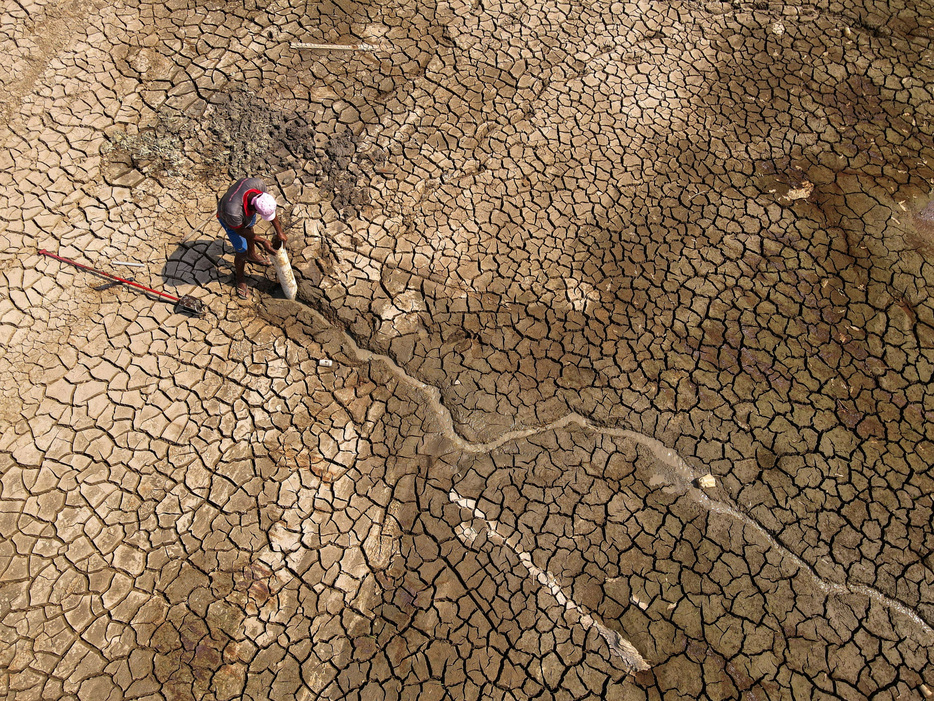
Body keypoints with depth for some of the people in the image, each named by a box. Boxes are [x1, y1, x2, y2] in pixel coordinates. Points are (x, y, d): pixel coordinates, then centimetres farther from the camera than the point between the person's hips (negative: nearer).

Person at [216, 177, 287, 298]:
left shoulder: (257, 183, -39)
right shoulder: (232, 211, -49)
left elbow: (270, 207, -21)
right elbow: (240, 230, -26)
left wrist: (279, 231, -20)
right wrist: (263, 242, -24)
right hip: (230, 221, -5)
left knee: (250, 229, 32)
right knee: (241, 252, 7)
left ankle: (252, 254, 64)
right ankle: (240, 278, 38)